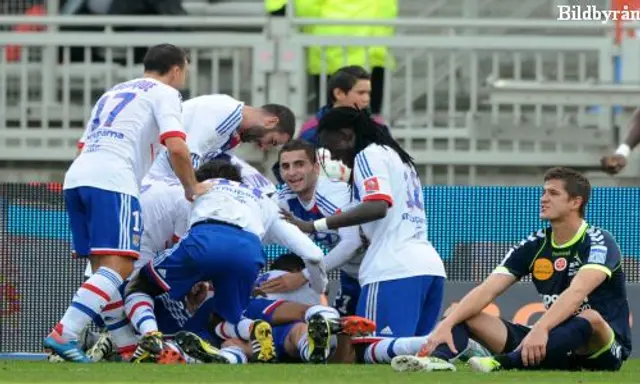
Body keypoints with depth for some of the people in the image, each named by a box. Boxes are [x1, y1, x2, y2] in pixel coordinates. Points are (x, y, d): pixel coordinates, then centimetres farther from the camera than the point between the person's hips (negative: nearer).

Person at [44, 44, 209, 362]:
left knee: (104, 268, 12)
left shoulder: (113, 93, 31)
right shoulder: (164, 92, 9)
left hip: (75, 178, 8)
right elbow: (176, 147, -6)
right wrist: (191, 188, 7)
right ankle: (64, 335, -27)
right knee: (118, 267, -13)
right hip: (111, 181, -8)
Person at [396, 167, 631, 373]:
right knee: (465, 316, -5)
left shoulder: (600, 243, -14)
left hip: (601, 350, -6)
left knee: (590, 317, -41)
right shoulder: (535, 245, 4)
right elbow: (487, 290, -5)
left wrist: (541, 329, -48)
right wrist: (446, 324, -21)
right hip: (555, 344, 6)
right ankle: (439, 358, -41)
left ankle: (502, 363, -56)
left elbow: (577, 292, -32)